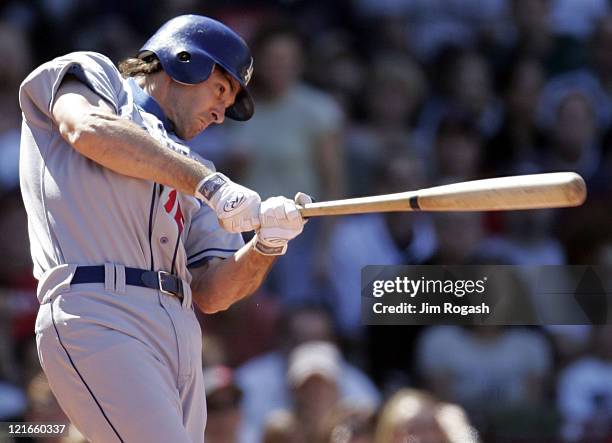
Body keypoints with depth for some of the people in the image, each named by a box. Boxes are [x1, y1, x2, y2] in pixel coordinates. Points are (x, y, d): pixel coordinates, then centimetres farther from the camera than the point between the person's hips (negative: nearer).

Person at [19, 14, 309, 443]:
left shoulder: (189, 166, 29)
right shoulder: (89, 73, 16)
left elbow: (210, 294, 20)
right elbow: (90, 129, -10)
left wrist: (267, 244, 0)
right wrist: (209, 183, -10)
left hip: (181, 339, 7)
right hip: (95, 318, -7)